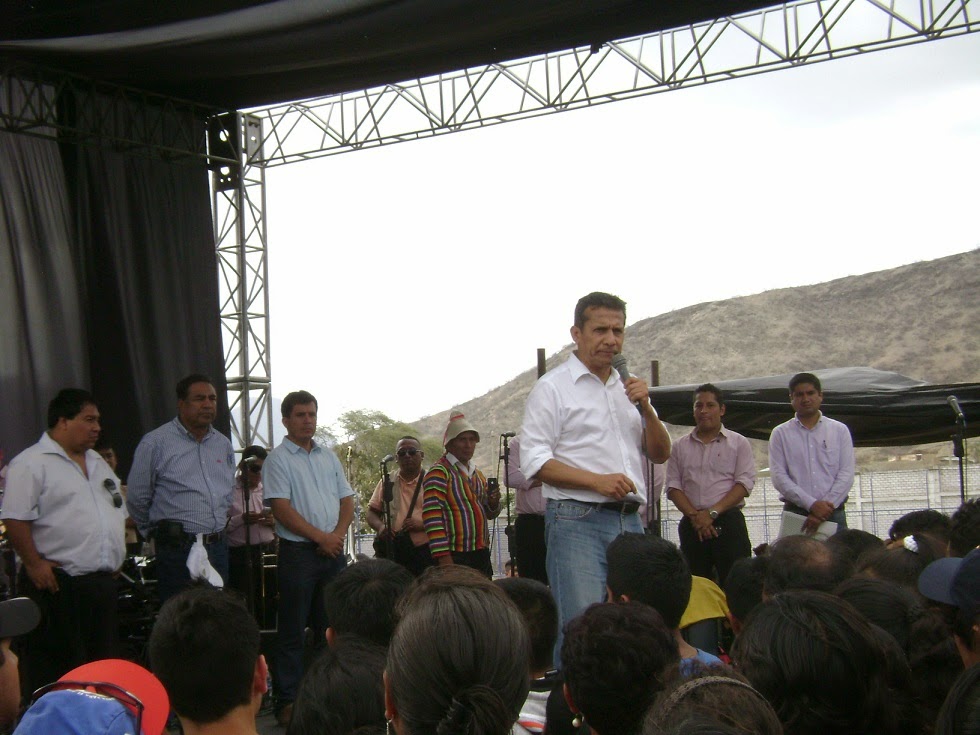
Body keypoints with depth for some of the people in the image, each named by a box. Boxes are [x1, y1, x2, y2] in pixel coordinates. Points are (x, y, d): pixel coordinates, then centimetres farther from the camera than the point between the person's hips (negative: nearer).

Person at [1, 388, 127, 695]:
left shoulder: (98, 463, 19)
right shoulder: (30, 463, -8)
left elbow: (119, 512, 26)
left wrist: (117, 554, 17)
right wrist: (34, 564, -18)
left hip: (103, 584, 8)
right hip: (57, 586, -8)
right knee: (53, 670, -5)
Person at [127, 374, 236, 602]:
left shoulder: (224, 445, 13)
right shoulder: (155, 443, -5)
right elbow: (137, 499, 0)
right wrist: (158, 534, 10)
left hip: (218, 549, 6)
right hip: (178, 551, -6)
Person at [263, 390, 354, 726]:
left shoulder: (328, 456, 14)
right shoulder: (278, 459, -4)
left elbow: (347, 500, 13)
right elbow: (282, 509, -12)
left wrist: (338, 534, -5)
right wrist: (320, 537, -14)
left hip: (333, 551, 5)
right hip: (298, 552, -5)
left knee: (331, 626, 10)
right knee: (293, 631, 0)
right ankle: (287, 700, 5)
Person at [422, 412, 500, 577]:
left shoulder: (478, 475, 18)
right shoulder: (438, 473, -8)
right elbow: (431, 517, -17)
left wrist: (493, 503, 2)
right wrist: (443, 557, -22)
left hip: (481, 554, 8)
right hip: (454, 557, -8)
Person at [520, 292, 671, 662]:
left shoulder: (626, 389, 19)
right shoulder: (552, 387, -1)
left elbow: (660, 454, 18)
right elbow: (534, 462, -8)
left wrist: (646, 409, 0)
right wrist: (597, 481, -18)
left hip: (630, 521, 6)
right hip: (577, 521, -6)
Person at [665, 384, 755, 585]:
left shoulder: (739, 443, 8)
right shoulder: (680, 446, 15)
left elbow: (745, 483, -2)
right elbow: (673, 487, 8)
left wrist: (712, 512, -12)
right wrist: (694, 515, -8)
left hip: (728, 522, -2)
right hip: (692, 524, 3)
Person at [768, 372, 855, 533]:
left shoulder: (840, 430, 11)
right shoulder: (780, 434, 9)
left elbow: (846, 474, 3)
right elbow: (779, 477, -1)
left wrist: (825, 506, -11)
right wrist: (812, 504, -12)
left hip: (833, 515, 1)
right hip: (795, 514, -1)